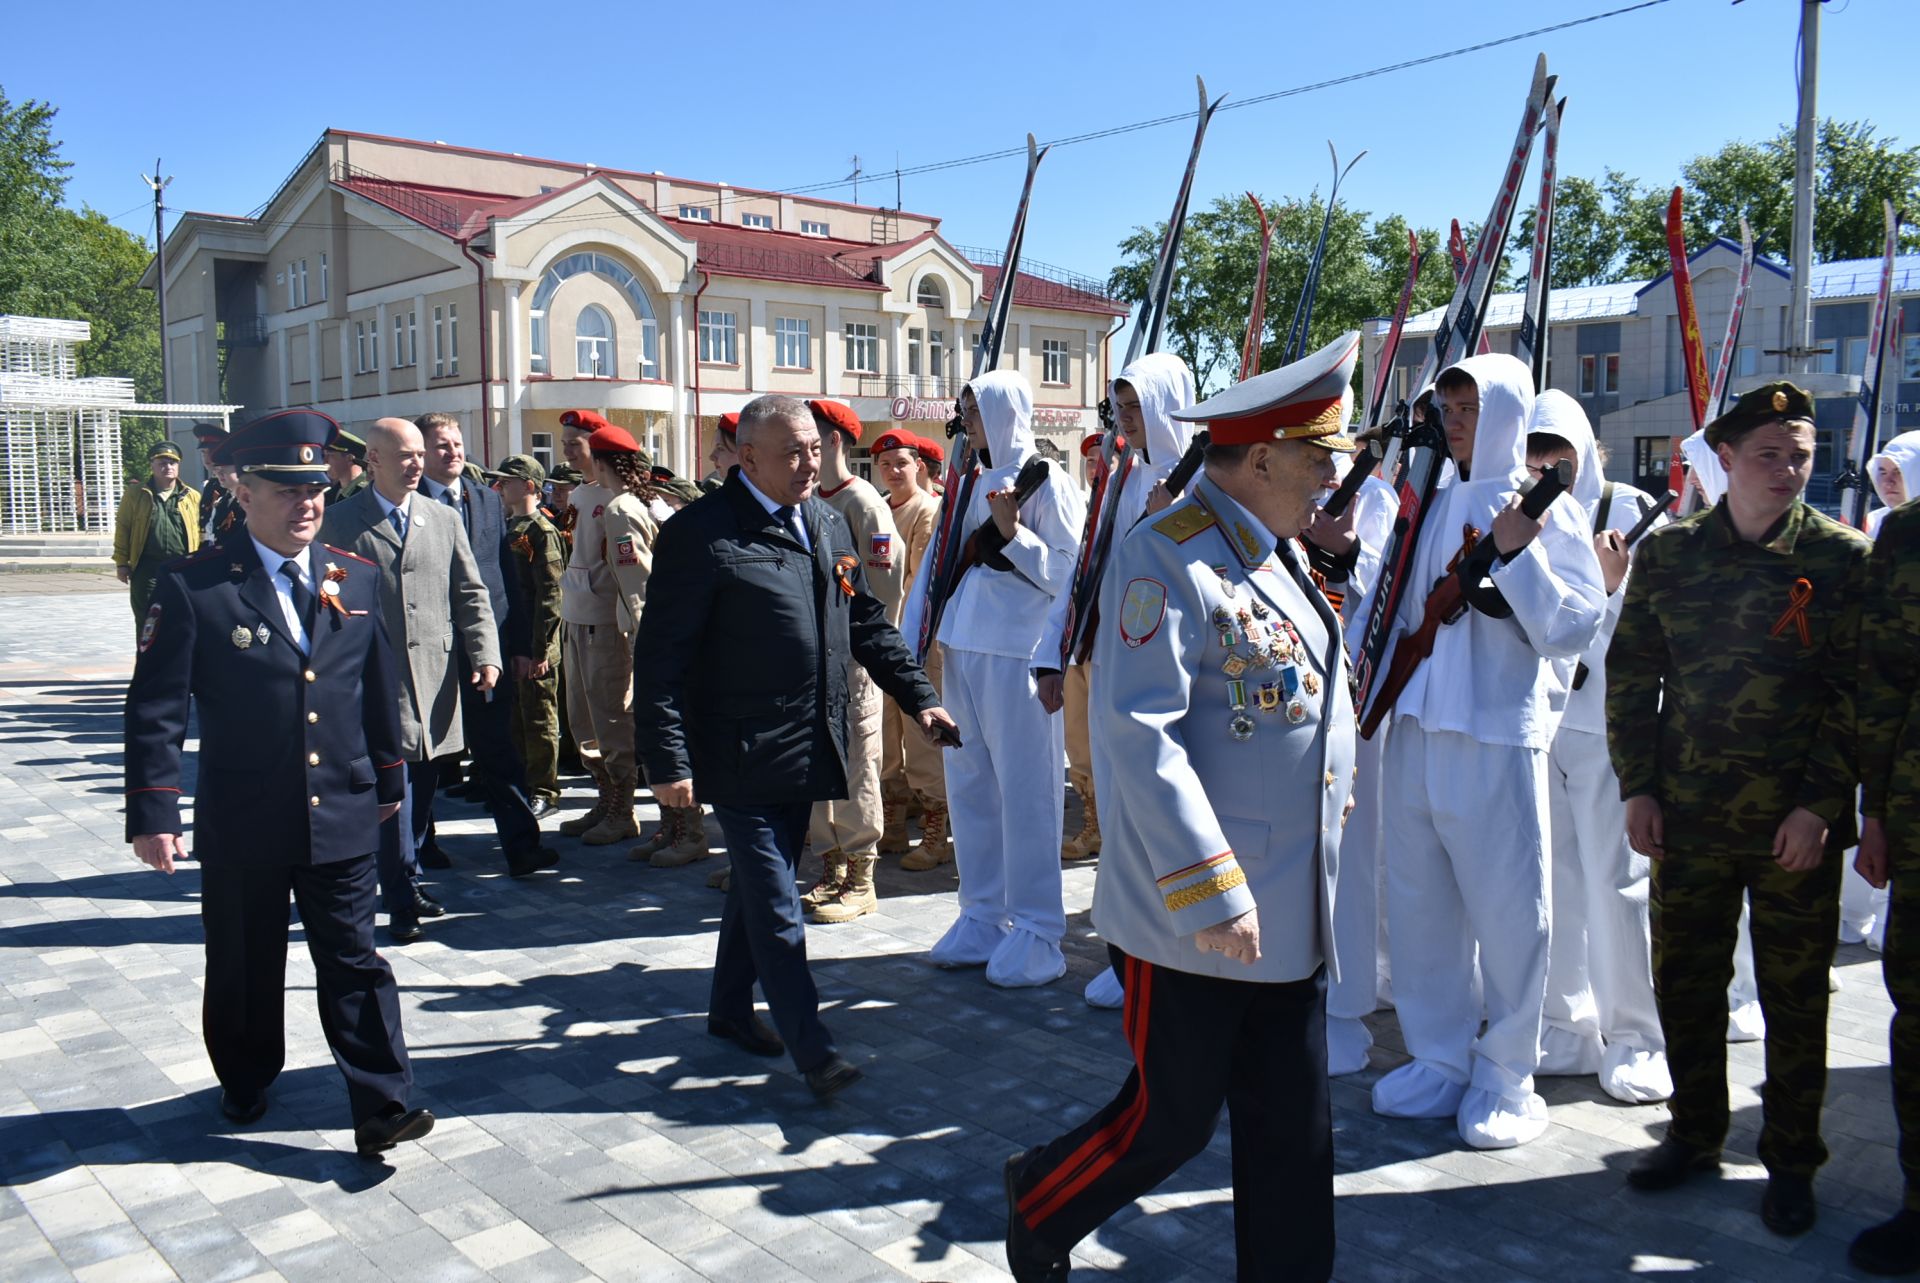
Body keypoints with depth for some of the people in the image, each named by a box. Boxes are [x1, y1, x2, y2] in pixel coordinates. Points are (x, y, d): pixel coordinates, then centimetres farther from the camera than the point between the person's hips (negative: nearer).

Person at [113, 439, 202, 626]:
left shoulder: (192, 497, 7)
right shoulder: (135, 495, 5)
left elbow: (200, 532, 7)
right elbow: (123, 528, 7)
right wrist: (122, 562, 2)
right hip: (147, 568, -1)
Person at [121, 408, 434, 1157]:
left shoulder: (357, 579, 3)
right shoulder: (193, 587, -9)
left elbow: (379, 691, 10)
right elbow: (155, 709, -9)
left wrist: (387, 782, 14)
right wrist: (154, 814, -12)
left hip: (343, 817, 2)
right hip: (241, 824, -2)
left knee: (354, 966, 5)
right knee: (245, 972, 16)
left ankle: (381, 1108, 9)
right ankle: (245, 1085, 39)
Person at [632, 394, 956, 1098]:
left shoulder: (828, 524, 9)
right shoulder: (701, 532, -13)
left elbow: (868, 624, 16)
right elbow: (661, 656, -14)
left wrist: (918, 696, 8)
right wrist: (668, 760, -18)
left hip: (808, 747, 7)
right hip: (741, 755, -7)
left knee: (759, 883, 20)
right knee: (775, 905, -1)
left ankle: (731, 1008, 37)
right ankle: (812, 1049, 9)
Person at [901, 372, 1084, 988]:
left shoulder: (1046, 481, -5)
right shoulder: (972, 483, 14)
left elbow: (1070, 572, -11)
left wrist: (1013, 531, -20)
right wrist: (912, 638, 11)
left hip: (1017, 655, -7)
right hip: (963, 653, 7)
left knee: (1024, 792, -1)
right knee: (970, 788, 12)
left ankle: (1037, 934, 8)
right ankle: (984, 916, 25)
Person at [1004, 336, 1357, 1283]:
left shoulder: (1283, 557, 12)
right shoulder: (1167, 557, -17)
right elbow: (1142, 735, -24)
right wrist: (1210, 893, -24)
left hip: (1291, 915, 8)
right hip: (1193, 919, -8)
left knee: (1292, 1131, 13)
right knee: (1171, 1122, 8)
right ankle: (1038, 1206, 35)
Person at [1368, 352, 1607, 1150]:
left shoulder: (1546, 510, -3)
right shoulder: (1430, 504, 13)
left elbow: (1572, 631, -12)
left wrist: (1516, 554, -20)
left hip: (1497, 735, -5)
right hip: (1416, 728, 6)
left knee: (1506, 911, 3)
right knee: (1419, 904, 10)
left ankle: (1506, 1078, 18)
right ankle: (1439, 1062, 25)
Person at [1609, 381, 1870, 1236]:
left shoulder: (1842, 557, -3)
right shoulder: (1668, 553, 3)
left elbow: (1856, 693, -5)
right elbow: (1630, 675, 6)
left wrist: (1821, 803, -12)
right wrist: (1637, 787, 1)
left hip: (1797, 824, -2)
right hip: (1688, 814, 2)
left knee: (1794, 997, 8)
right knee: (1684, 981, 13)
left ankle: (1791, 1163, 25)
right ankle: (1695, 1134, 32)